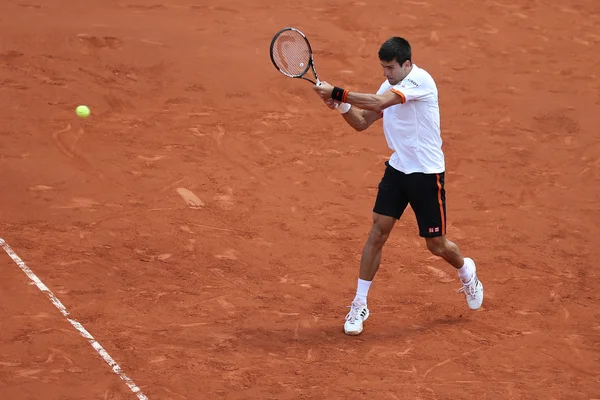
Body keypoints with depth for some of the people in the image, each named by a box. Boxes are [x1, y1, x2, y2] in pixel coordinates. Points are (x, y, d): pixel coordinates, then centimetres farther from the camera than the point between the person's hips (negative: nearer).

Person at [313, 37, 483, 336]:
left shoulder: (420, 80, -21)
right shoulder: (389, 87, 5)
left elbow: (379, 102, -34)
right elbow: (362, 122, 8)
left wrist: (336, 92, -33)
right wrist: (342, 106, -13)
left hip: (427, 173, -6)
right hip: (397, 168, 6)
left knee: (436, 245, 5)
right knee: (378, 232, -3)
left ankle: (466, 271, 39)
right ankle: (359, 305, 5)